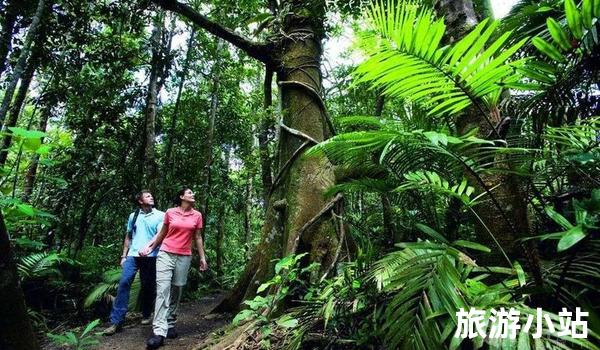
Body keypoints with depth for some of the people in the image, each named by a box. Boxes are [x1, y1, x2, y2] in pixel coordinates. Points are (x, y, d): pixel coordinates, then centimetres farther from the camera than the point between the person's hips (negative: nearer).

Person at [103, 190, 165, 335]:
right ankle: (116, 321, -4)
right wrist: (123, 255, 13)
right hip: (132, 255, 2)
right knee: (124, 283, -9)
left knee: (148, 287, 6)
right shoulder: (133, 216, 14)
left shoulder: (160, 215, 2)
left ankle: (146, 315, 26)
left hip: (151, 256, -2)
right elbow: (128, 237, 19)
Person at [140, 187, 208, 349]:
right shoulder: (170, 213, 1)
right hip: (166, 254, -1)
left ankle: (170, 324, 23)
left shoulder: (197, 215, 4)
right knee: (163, 290, -10)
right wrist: (149, 247, 13)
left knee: (176, 291, 8)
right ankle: (159, 332, -12)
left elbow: (197, 238, 9)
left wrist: (202, 257, 8)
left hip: (184, 257, 2)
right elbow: (162, 233, 13)